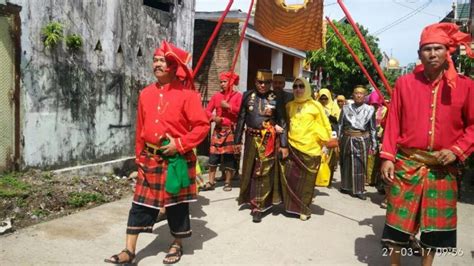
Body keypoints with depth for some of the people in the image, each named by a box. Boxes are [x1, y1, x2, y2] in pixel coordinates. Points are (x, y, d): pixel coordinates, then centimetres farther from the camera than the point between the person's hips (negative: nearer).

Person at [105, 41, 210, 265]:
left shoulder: (187, 94, -10)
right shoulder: (146, 94, 6)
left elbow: (202, 125, -12)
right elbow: (140, 128, 13)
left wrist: (179, 144, -18)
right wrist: (139, 155, 14)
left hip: (177, 160, -4)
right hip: (150, 159, 4)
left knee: (177, 204, 9)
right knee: (141, 203, 5)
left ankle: (177, 245, 28)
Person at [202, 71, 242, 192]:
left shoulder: (238, 96, 0)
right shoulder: (216, 96, 10)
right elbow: (207, 110, 9)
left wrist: (229, 106, -17)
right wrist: (214, 117, -10)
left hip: (232, 130, -3)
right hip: (218, 129, 3)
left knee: (230, 156, 0)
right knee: (213, 155, 0)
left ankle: (227, 182, 12)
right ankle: (211, 182, 8)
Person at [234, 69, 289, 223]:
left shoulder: (276, 99, -2)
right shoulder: (248, 96, 4)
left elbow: (282, 123, -2)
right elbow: (241, 119, 6)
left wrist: (284, 145, -6)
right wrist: (237, 140, 4)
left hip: (268, 141, -2)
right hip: (251, 139, 3)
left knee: (263, 173, 0)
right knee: (250, 171, 13)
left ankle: (258, 206, 6)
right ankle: (251, 200, 31)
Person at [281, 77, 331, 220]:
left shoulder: (315, 105, -3)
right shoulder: (289, 105, 7)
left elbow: (325, 126, 1)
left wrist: (325, 144, 0)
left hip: (309, 149, -3)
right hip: (292, 147, 3)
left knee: (306, 181, 7)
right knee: (290, 178, 1)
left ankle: (304, 208, 22)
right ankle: (292, 206, 19)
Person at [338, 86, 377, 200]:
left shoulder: (369, 109, 1)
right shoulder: (346, 108, 4)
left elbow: (373, 128, 4)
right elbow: (340, 125, 6)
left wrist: (373, 143, 3)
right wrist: (338, 140, 4)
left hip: (362, 140, -1)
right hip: (347, 139, 1)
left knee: (360, 165, -1)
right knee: (346, 164, 10)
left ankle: (358, 190, 7)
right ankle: (346, 186, 24)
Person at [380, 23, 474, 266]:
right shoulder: (404, 83, -1)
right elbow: (393, 123, -1)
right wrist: (387, 157, -7)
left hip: (443, 168, 1)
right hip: (407, 163, -1)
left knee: (436, 222, 12)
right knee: (398, 218, 5)